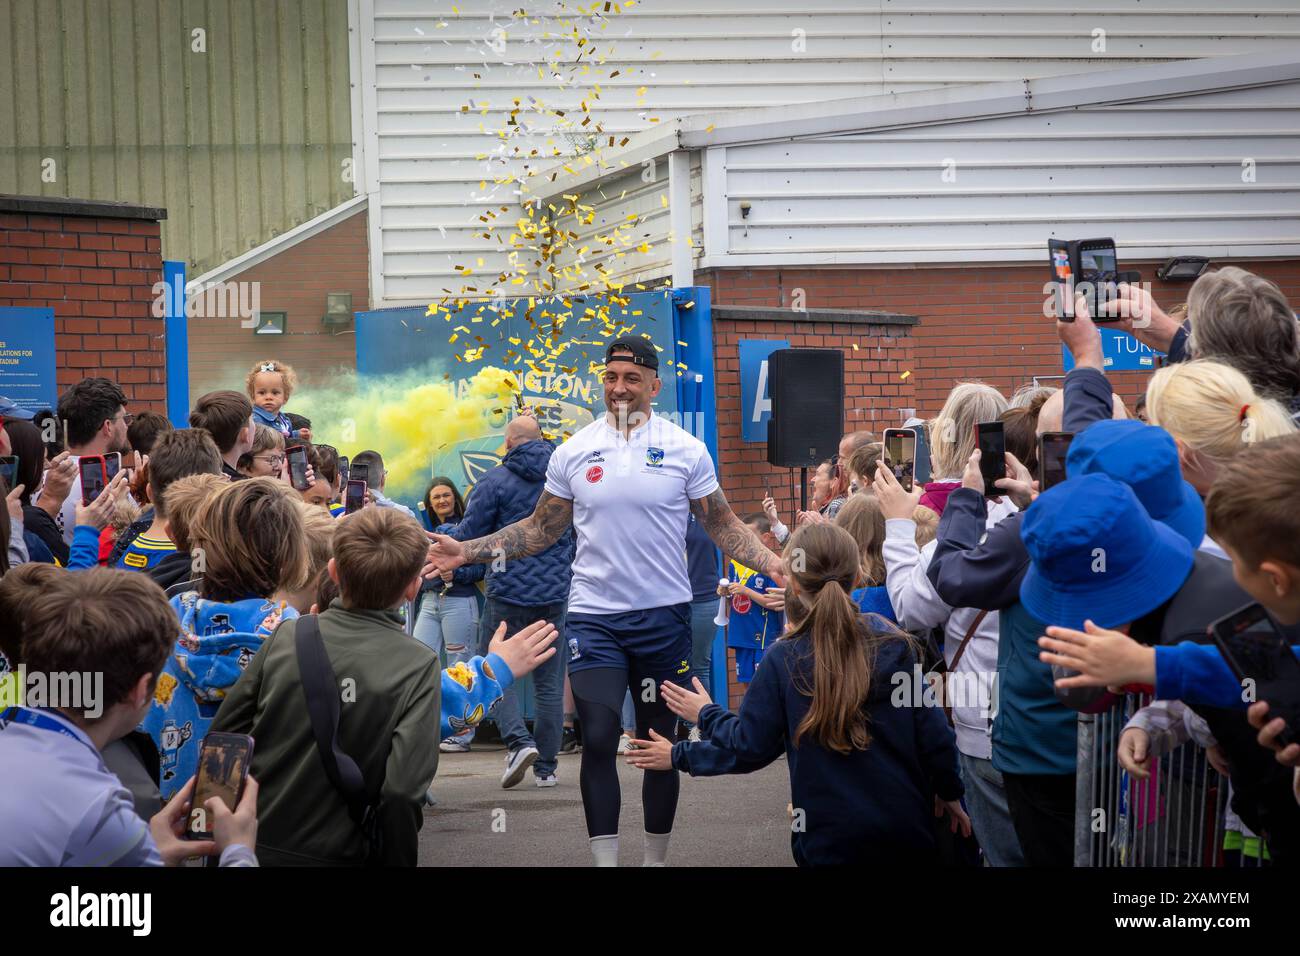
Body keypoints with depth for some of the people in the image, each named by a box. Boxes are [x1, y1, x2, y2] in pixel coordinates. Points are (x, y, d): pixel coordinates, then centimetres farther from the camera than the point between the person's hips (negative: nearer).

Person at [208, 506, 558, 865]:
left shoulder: (288, 635, -7)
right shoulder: (416, 665, -14)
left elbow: (223, 734, -3)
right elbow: (402, 790, -23)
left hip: (249, 847, 3)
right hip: (330, 856, -3)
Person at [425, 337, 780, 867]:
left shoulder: (685, 450, -1)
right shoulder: (573, 452, 3)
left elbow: (723, 526, 3)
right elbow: (540, 529, 9)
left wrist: (773, 564, -13)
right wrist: (467, 552, 0)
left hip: (664, 614, 0)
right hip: (594, 616, 1)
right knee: (598, 741, -6)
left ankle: (656, 858, 23)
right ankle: (605, 860, 5)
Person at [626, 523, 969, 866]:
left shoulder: (784, 659, -11)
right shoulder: (893, 643, -6)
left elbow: (749, 747, -4)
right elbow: (933, 733, -4)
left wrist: (706, 714, 13)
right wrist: (949, 792, 12)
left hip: (831, 841, -2)